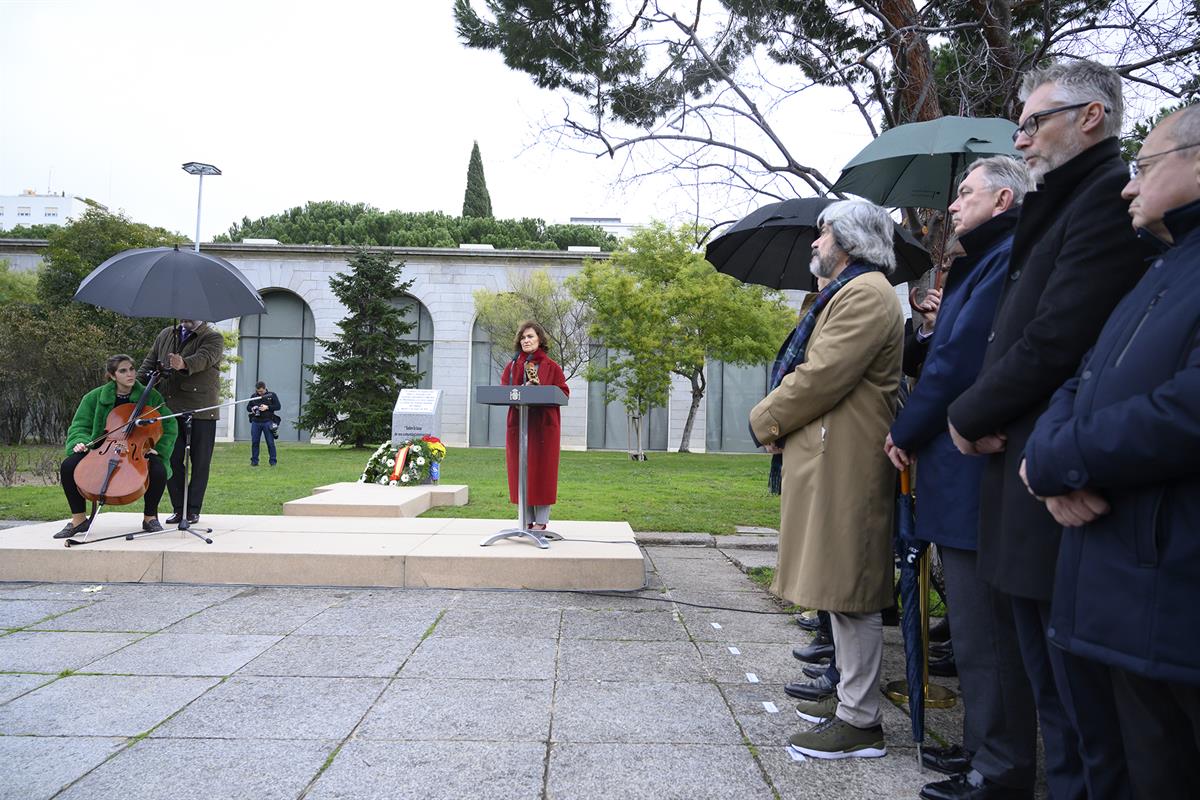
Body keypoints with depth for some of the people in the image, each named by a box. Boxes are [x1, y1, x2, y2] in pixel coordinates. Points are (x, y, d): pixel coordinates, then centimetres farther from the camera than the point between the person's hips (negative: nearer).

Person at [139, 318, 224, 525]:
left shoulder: (213, 338, -1)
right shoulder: (165, 335, 19)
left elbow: (204, 358, -22)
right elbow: (150, 362, 19)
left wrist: (184, 364, -43)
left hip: (201, 410, -5)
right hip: (169, 409, 5)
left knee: (200, 462, 1)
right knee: (172, 460, 6)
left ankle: (193, 510, 11)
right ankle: (178, 509, 16)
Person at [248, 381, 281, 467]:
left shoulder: (272, 395, 3)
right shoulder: (254, 396, 12)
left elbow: (278, 406, -1)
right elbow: (248, 407, 18)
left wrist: (267, 407, -14)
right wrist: (252, 409, -5)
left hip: (267, 422, -3)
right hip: (256, 422, 3)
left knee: (270, 442, -2)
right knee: (254, 442, 4)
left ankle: (273, 461, 4)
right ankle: (254, 461, 13)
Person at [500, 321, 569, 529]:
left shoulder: (551, 366, 3)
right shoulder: (513, 365, 12)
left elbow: (563, 393, -1)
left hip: (543, 425, -3)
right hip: (517, 423, 3)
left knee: (541, 471, -1)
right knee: (520, 472, 3)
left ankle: (541, 521, 5)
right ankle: (527, 520, 11)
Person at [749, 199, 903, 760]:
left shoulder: (865, 294, -12)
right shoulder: (849, 291, 23)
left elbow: (822, 376, -21)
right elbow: (814, 370, 21)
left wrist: (764, 421, -8)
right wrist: (778, 422, 7)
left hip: (845, 462, -11)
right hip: (830, 457, 11)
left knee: (850, 591, -5)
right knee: (843, 587, 16)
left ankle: (860, 722, 4)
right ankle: (850, 698, 28)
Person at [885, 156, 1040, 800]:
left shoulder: (1006, 261, -13)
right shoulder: (982, 263, 19)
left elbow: (960, 357, -18)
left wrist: (906, 431, -8)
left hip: (973, 475, -11)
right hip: (961, 476, 11)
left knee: (984, 637, -1)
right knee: (975, 630, 19)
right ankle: (984, 747, 32)